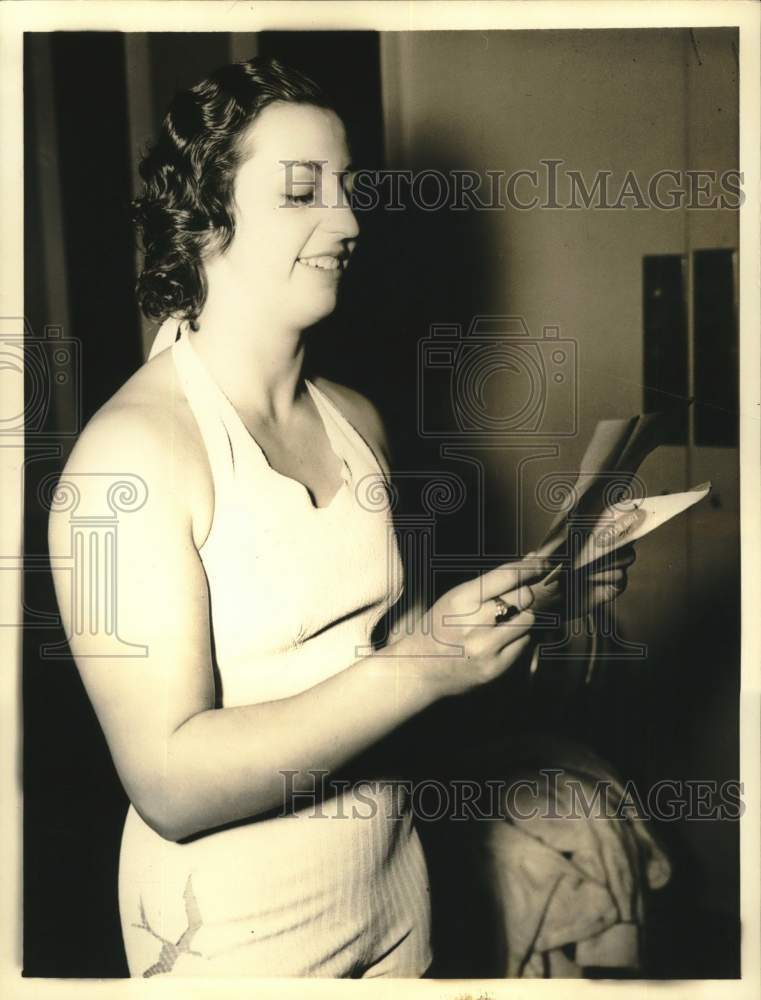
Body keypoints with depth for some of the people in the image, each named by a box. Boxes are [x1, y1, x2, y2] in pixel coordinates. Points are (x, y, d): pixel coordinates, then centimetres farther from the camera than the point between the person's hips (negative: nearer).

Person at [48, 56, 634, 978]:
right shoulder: (132, 449, -21)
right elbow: (169, 784, -24)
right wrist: (417, 666, -30)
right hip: (234, 933, -6)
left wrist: (535, 590, -5)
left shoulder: (357, 421, 0)